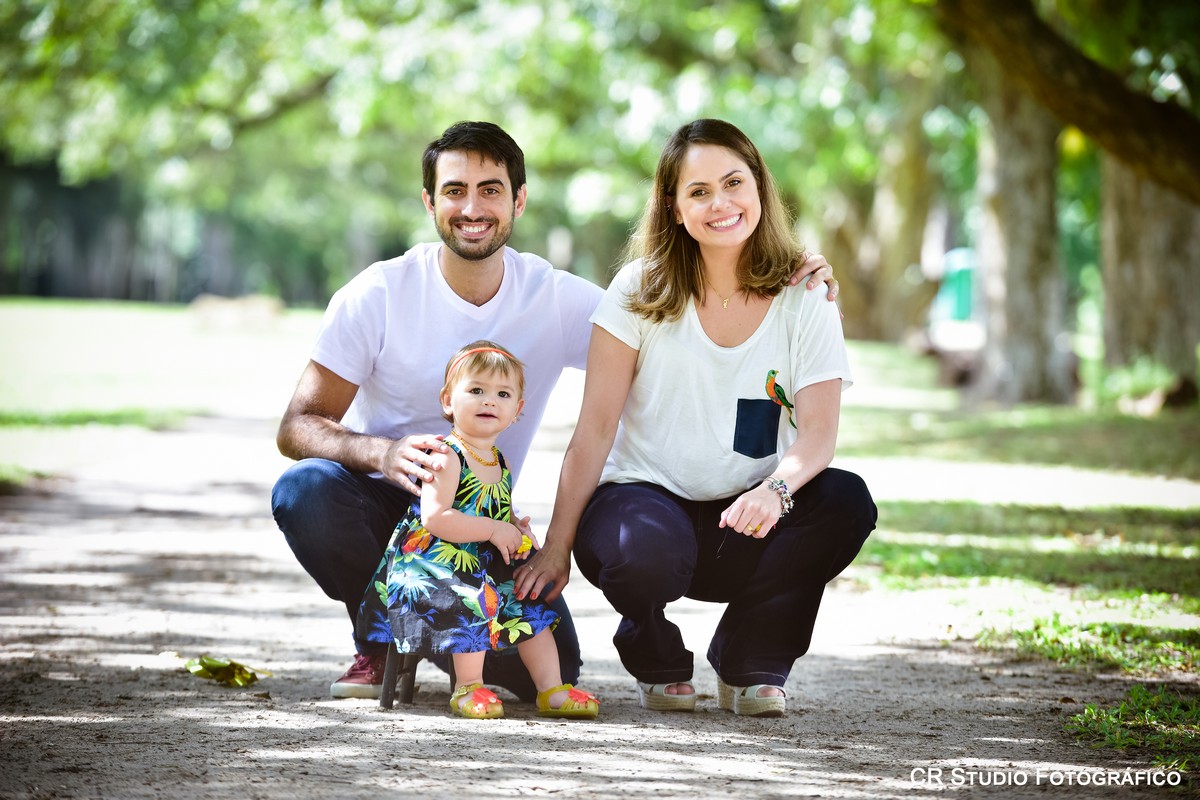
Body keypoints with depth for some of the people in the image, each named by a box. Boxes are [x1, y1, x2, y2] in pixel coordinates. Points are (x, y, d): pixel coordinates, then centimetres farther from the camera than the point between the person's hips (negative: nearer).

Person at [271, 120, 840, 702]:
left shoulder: (558, 300, -4)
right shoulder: (378, 296, -12)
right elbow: (297, 426, -14)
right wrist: (382, 453, -36)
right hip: (383, 502, -1)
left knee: (549, 670, -21)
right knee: (305, 488, -34)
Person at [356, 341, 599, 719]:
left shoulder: (501, 464, 11)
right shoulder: (447, 457, -16)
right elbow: (434, 518, -27)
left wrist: (518, 531, 4)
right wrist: (493, 529, -24)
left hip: (485, 566, 9)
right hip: (432, 563, -9)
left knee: (532, 605, 1)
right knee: (477, 600, -30)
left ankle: (551, 688, 5)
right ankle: (469, 687, -15)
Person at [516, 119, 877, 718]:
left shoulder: (804, 301, -1)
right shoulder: (643, 289, -3)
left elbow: (818, 432, -12)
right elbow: (595, 428, -6)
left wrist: (776, 489, -35)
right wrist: (555, 549, -14)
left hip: (744, 523, 2)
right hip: (646, 496, -2)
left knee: (846, 501, -28)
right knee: (645, 546, -38)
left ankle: (750, 664, -4)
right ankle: (658, 664, 1)